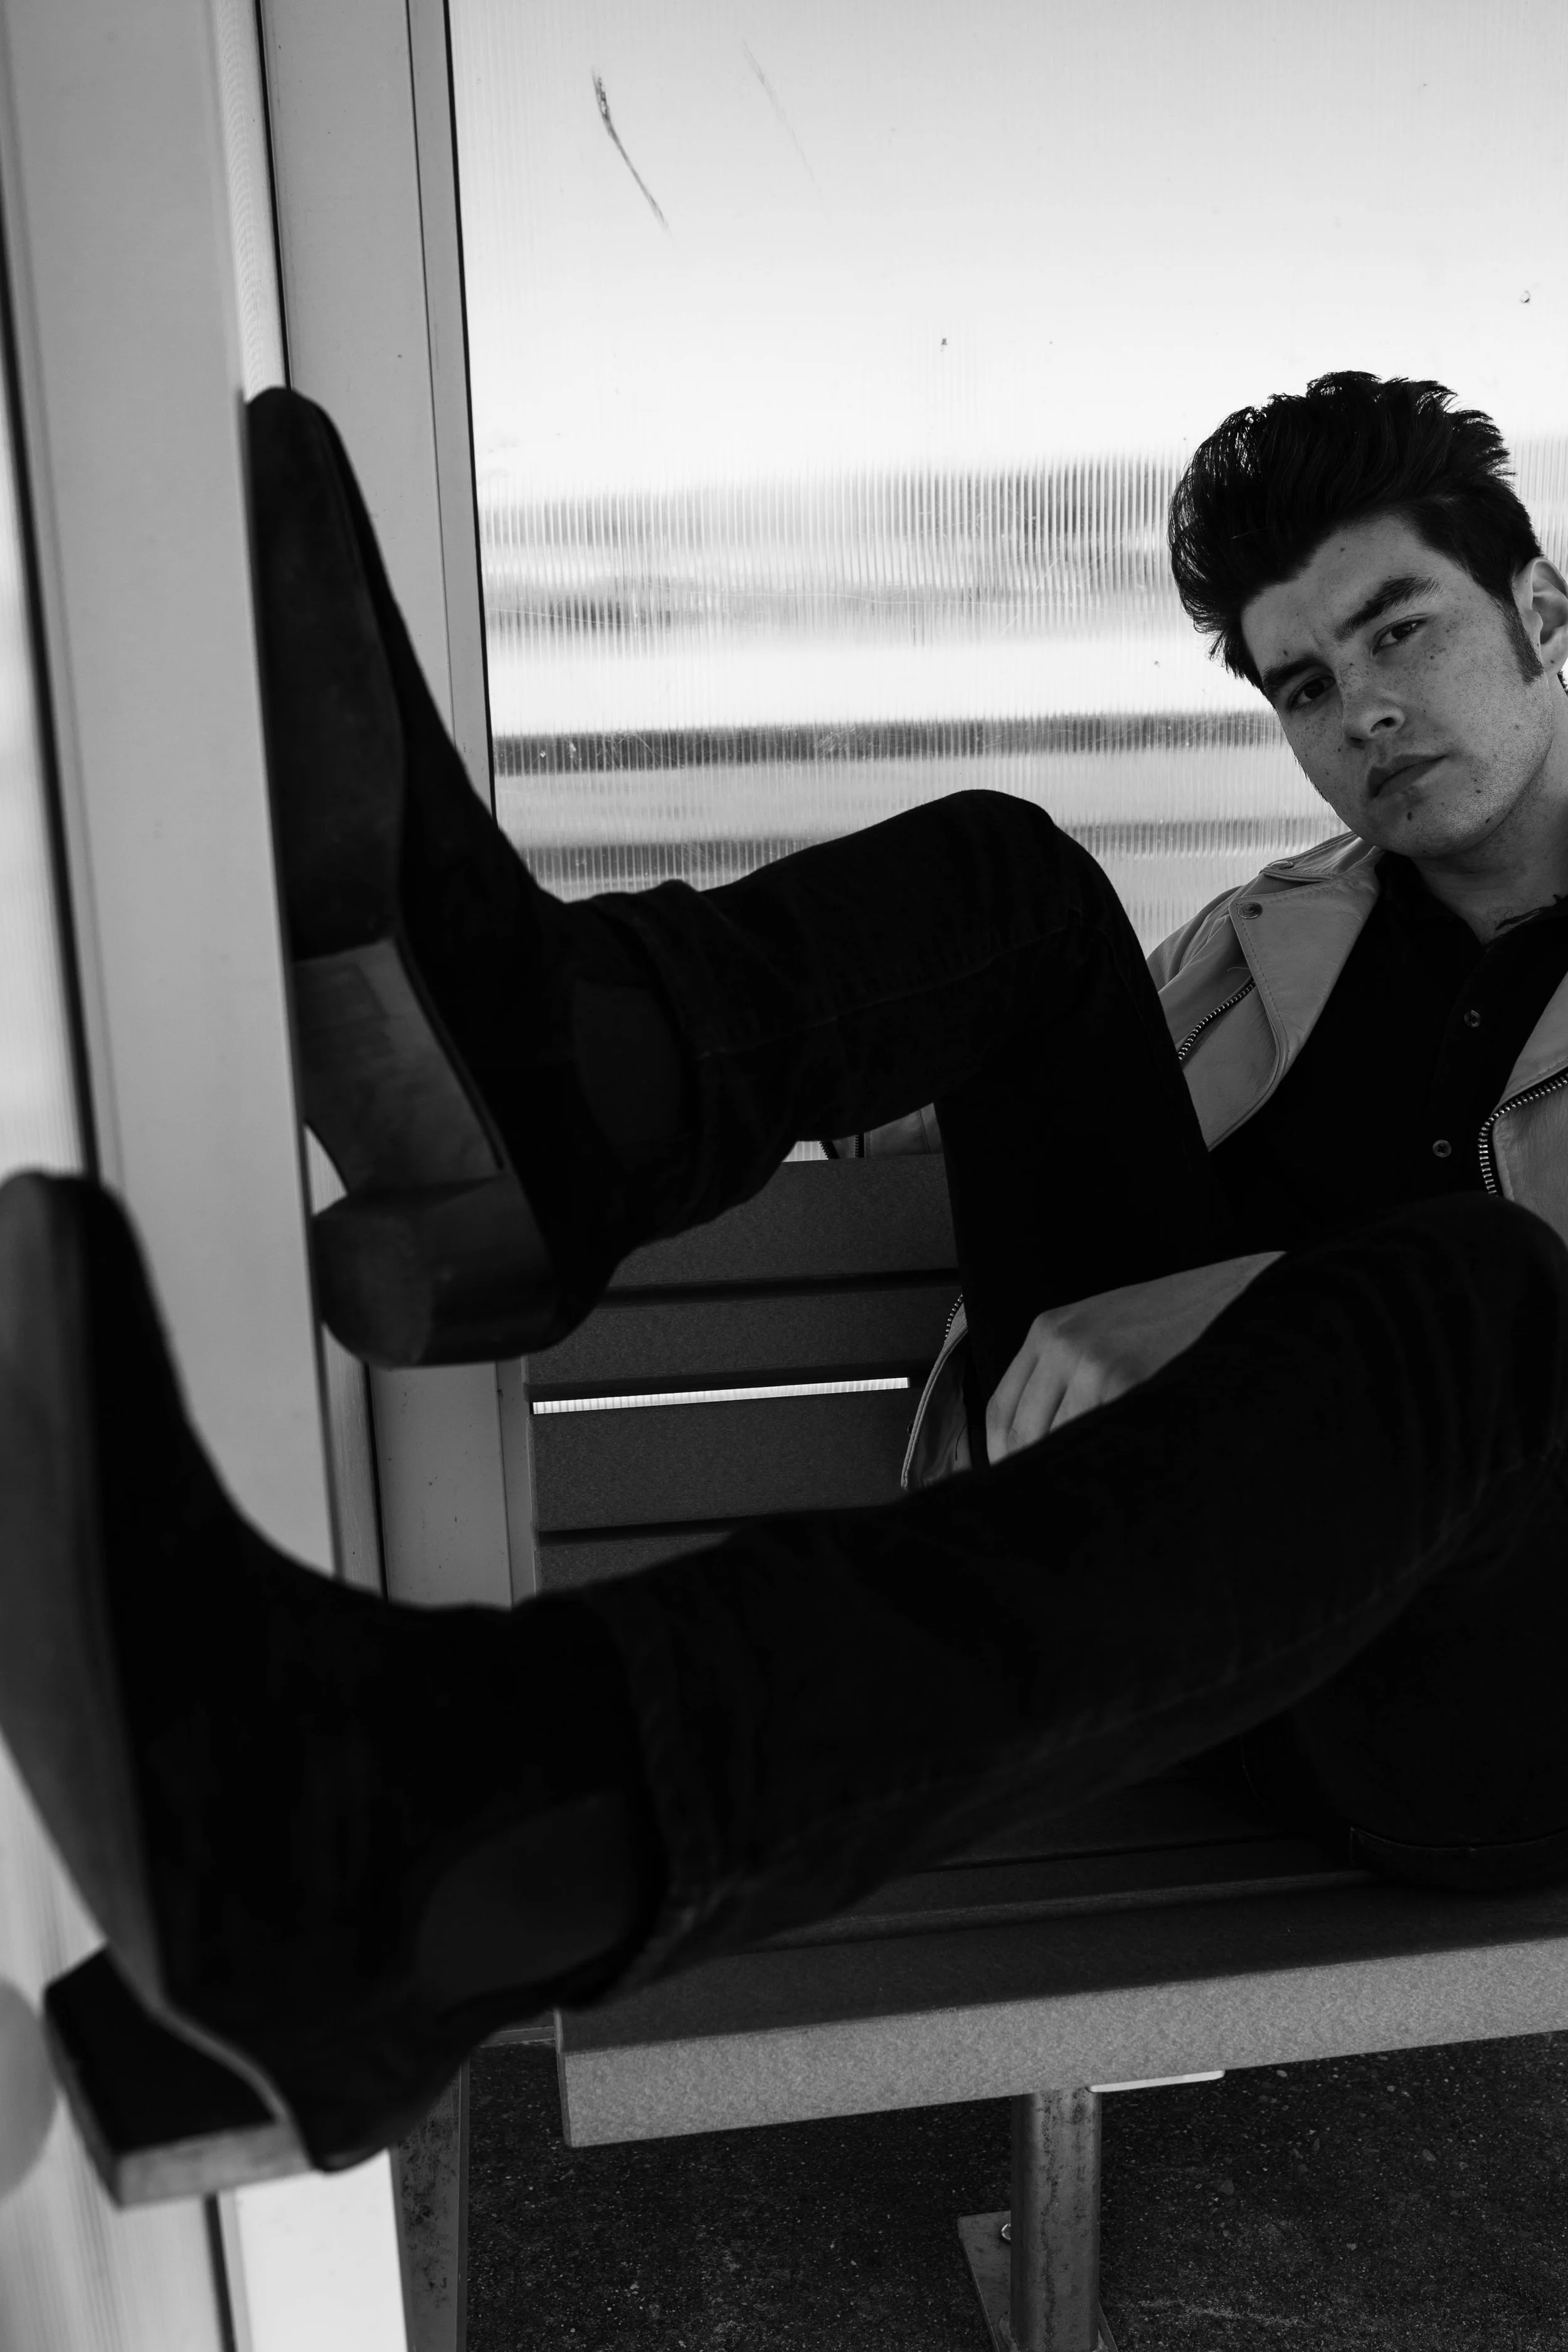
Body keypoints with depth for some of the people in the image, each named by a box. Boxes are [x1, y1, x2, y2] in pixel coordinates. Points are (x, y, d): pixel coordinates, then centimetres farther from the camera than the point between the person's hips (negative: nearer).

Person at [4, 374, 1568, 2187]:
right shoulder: (1279, 933, 17)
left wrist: (1165, 1318, -27)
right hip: (1179, 1535, 4)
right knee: (1012, 879, -8)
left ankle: (501, 1798, -57)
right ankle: (523, 1124, -38)